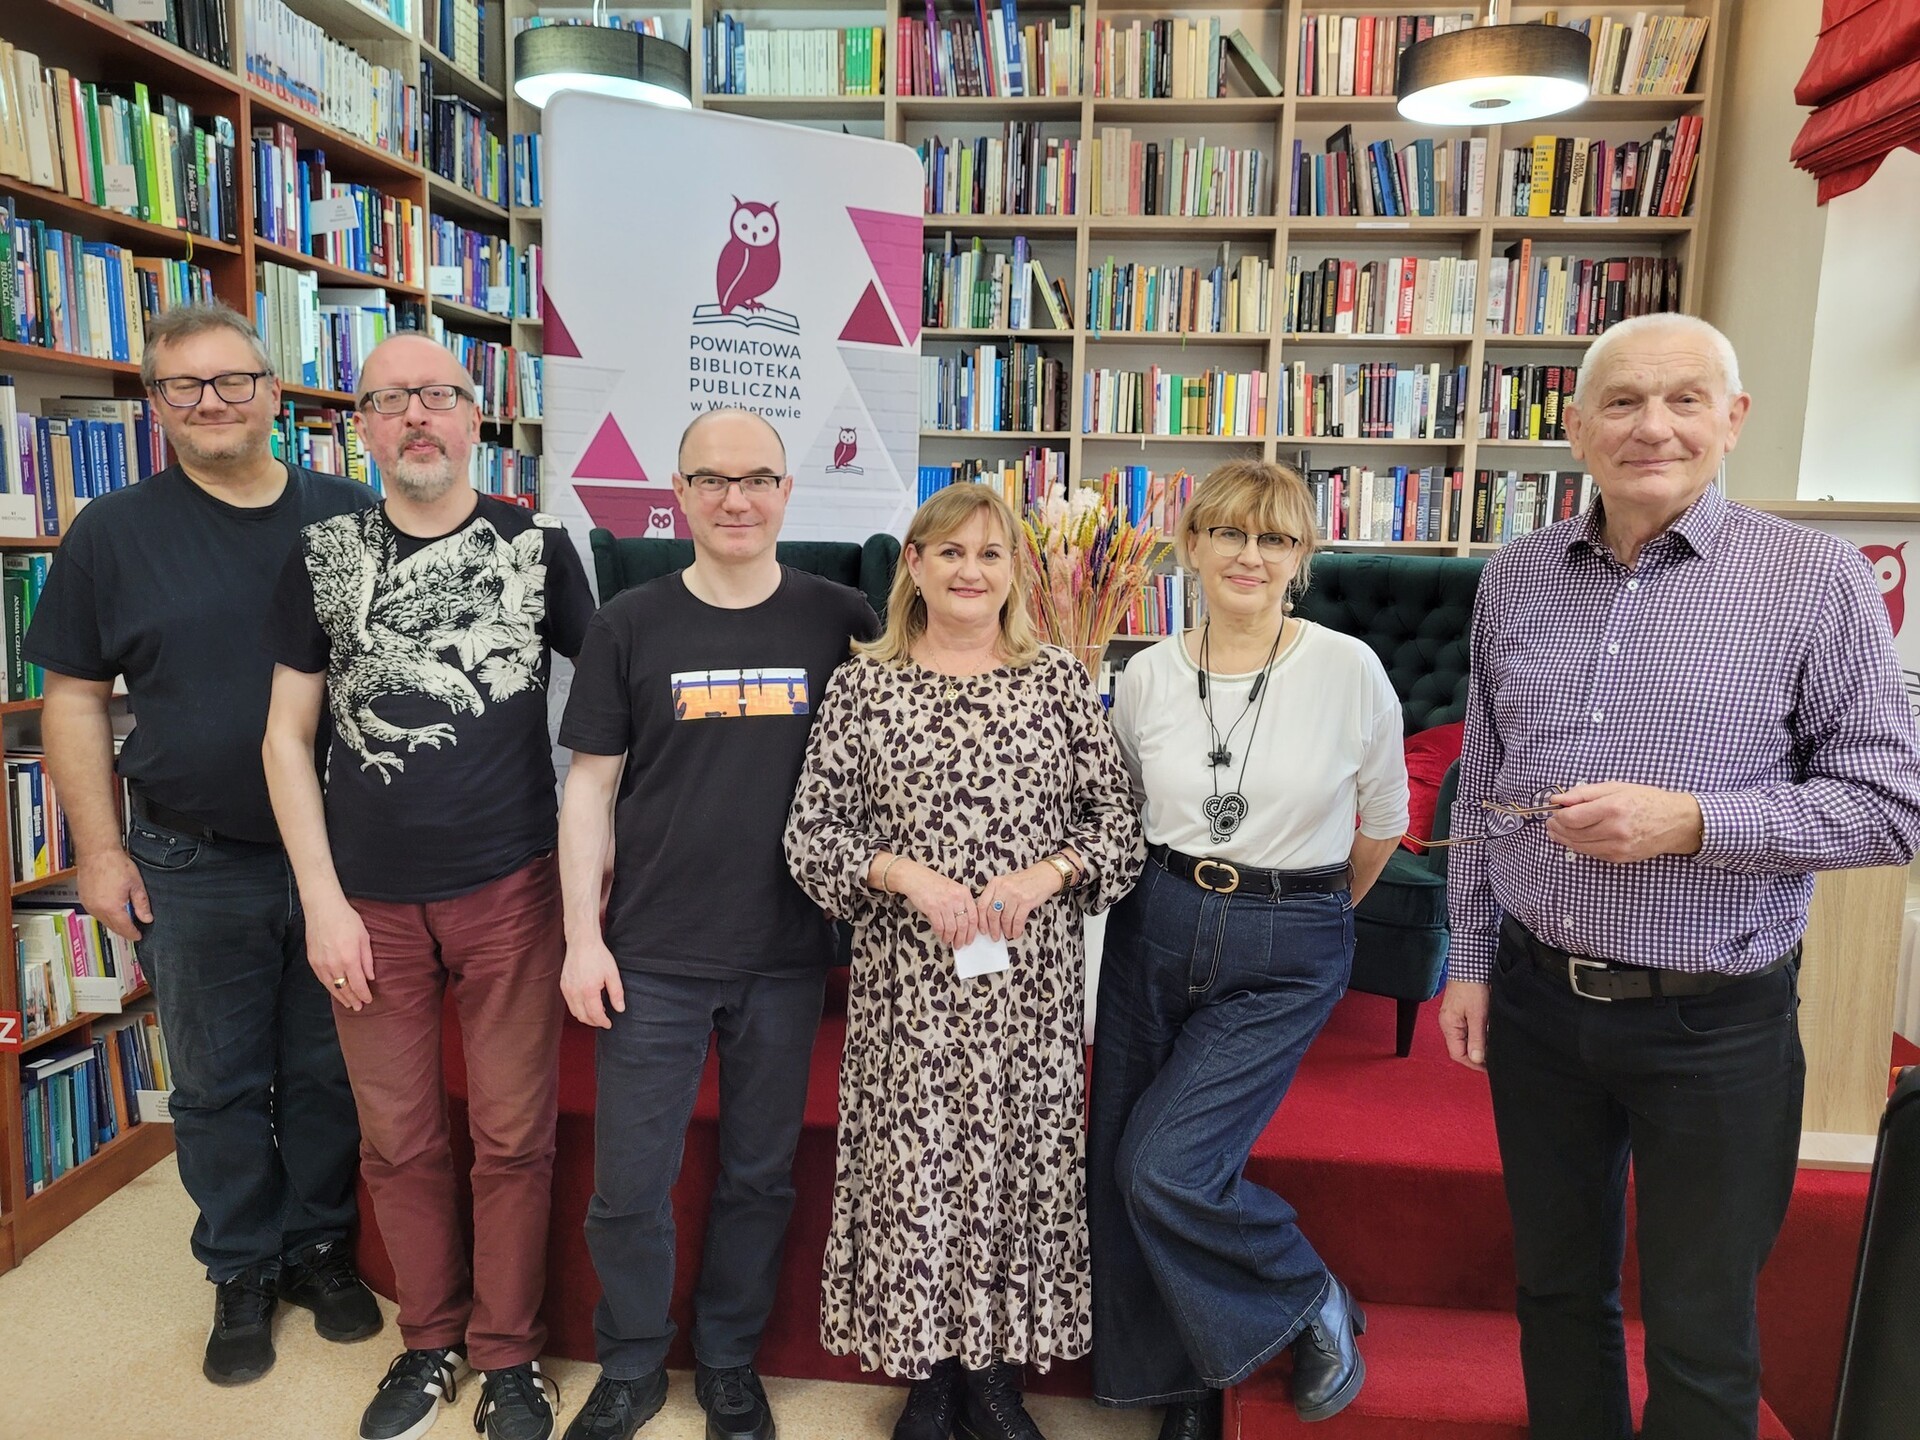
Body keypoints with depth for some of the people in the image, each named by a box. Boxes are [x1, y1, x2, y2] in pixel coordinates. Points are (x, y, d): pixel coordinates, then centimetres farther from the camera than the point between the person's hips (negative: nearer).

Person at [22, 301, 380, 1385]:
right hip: (195, 868, 0)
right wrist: (101, 850, -2)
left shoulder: (349, 518, 1)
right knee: (219, 1087, 13)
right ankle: (242, 1272, 32)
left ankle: (320, 1245, 33)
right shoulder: (113, 534, -1)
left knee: (328, 1073, 13)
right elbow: (75, 698, 2)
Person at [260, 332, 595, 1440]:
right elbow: (289, 736, 5)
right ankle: (431, 1340, 36)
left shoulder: (537, 544, -1)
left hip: (511, 890, -1)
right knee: (399, 1141, 14)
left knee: (515, 1138, 8)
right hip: (370, 902, 2)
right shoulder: (324, 555, 3)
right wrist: (324, 901, -2)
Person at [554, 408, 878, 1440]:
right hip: (652, 956, 0)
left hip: (787, 956, 1)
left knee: (759, 1176, 15)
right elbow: (590, 783, 1)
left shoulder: (840, 619, -1)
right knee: (629, 1185, 9)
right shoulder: (630, 624, -1)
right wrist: (584, 936, -3)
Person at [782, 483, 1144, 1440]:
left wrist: (1047, 874, -12)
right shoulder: (862, 686, 1)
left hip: (1033, 977, 1)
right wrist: (907, 875, -14)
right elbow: (812, 832, 0)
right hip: (909, 979, -1)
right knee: (913, 1166, 5)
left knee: (1021, 1160, 8)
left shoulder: (1062, 681, 4)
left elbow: (1119, 820, 4)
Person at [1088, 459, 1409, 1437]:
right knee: (1116, 1170, 8)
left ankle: (1316, 1305, 19)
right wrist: (1181, 894, 12)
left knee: (1166, 1169, -13)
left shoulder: (1350, 670, -9)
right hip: (1155, 927, 4)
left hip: (1287, 957, -4)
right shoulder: (1148, 675, -1)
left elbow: (1382, 823, 5)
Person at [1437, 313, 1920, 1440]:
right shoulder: (1517, 580, 2)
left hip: (1715, 1021, -3)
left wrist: (1692, 822, -23)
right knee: (1557, 1289, 20)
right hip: (1536, 999, 4)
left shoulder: (1818, 581, -9)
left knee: (1701, 1339, 13)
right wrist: (1472, 960, 8)